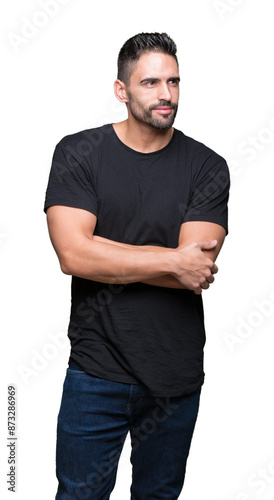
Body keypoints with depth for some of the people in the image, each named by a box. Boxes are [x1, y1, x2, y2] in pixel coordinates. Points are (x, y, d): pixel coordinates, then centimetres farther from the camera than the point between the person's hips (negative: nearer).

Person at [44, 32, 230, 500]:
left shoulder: (207, 167, -3)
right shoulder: (78, 153, -4)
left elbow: (196, 270, -13)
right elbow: (73, 255, -16)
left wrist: (107, 258, -14)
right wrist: (173, 261, -16)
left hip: (177, 377, 1)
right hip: (96, 370, -1)